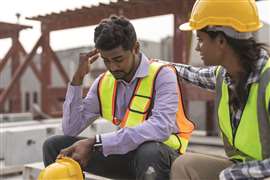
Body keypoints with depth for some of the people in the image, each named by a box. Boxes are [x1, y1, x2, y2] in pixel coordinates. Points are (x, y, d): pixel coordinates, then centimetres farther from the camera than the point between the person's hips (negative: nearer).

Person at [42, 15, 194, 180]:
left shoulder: (161, 75, -15)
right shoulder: (103, 83, 2)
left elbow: (161, 128, -33)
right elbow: (70, 129, 0)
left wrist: (95, 143, -33)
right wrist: (78, 76, -9)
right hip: (125, 153, 5)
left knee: (150, 151, -42)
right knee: (54, 146, -4)